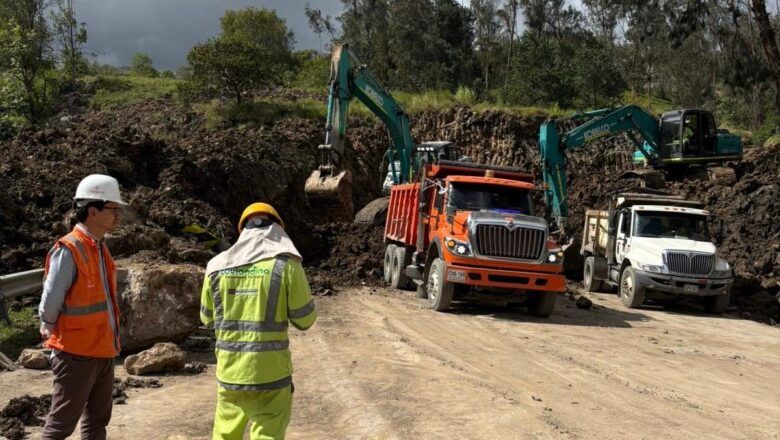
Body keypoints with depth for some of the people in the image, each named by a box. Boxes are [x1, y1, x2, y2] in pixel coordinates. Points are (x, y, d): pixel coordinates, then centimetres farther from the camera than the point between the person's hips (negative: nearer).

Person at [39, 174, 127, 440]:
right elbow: (49, 306, -16)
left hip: (103, 350, 8)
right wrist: (58, 340, -2)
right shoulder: (68, 251, -17)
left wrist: (109, 341, 12)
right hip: (77, 353, -8)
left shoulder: (100, 248, 9)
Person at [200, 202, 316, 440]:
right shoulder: (285, 264, -9)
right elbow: (304, 320, -3)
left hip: (229, 372, 4)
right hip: (270, 373, -4)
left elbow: (207, 318, 14)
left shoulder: (217, 266, 2)